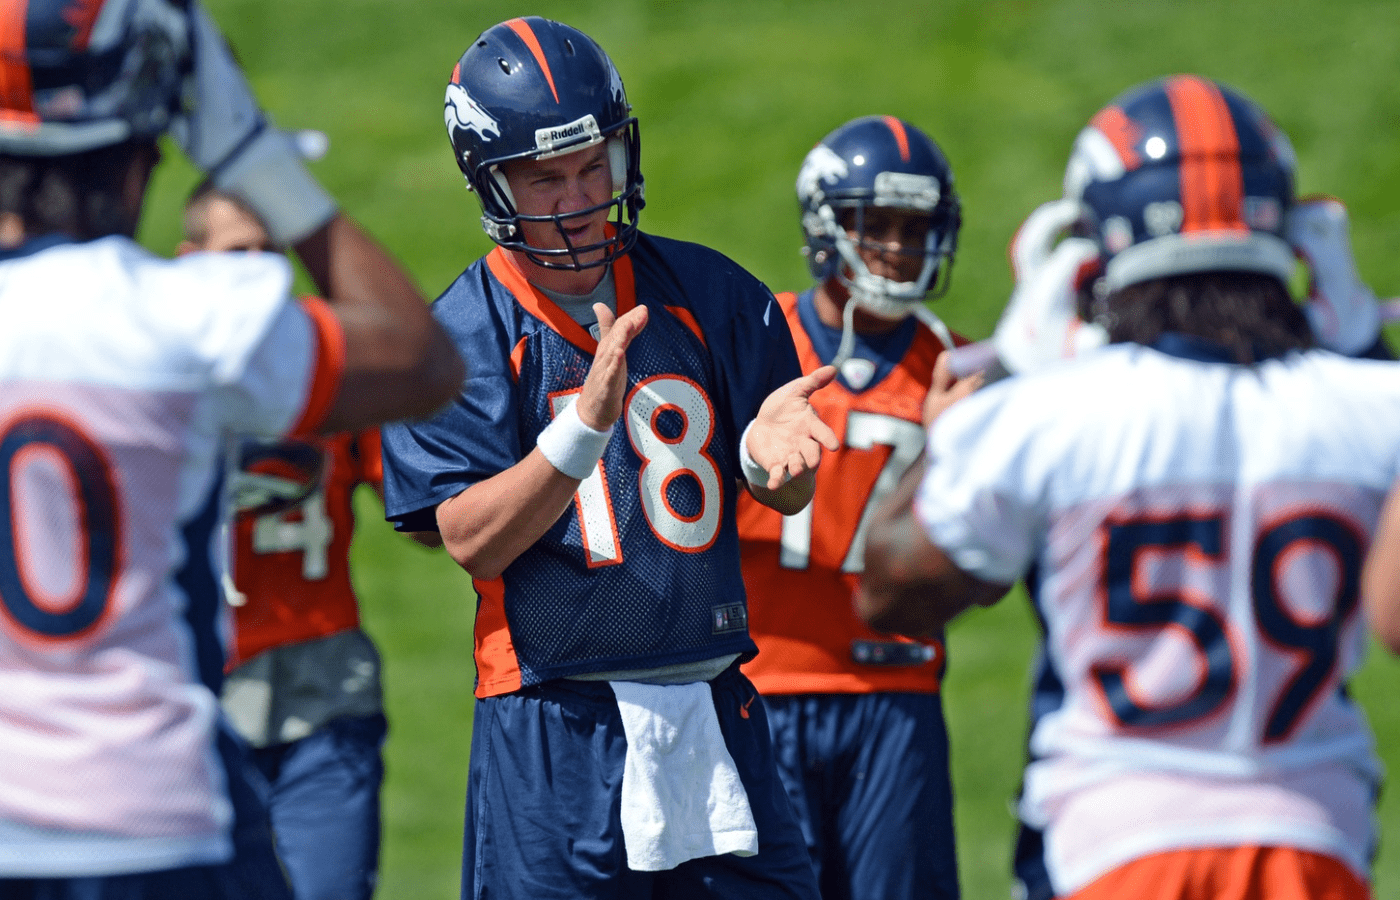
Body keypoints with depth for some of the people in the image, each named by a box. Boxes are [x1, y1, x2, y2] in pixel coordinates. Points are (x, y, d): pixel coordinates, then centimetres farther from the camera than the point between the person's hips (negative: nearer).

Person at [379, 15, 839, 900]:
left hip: (715, 709, 4)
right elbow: (473, 540, -12)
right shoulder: (458, 338, -4)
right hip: (553, 724, -3)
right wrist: (588, 422, -25)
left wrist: (769, 446, -17)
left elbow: (793, 495, 8)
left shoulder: (710, 295, 7)